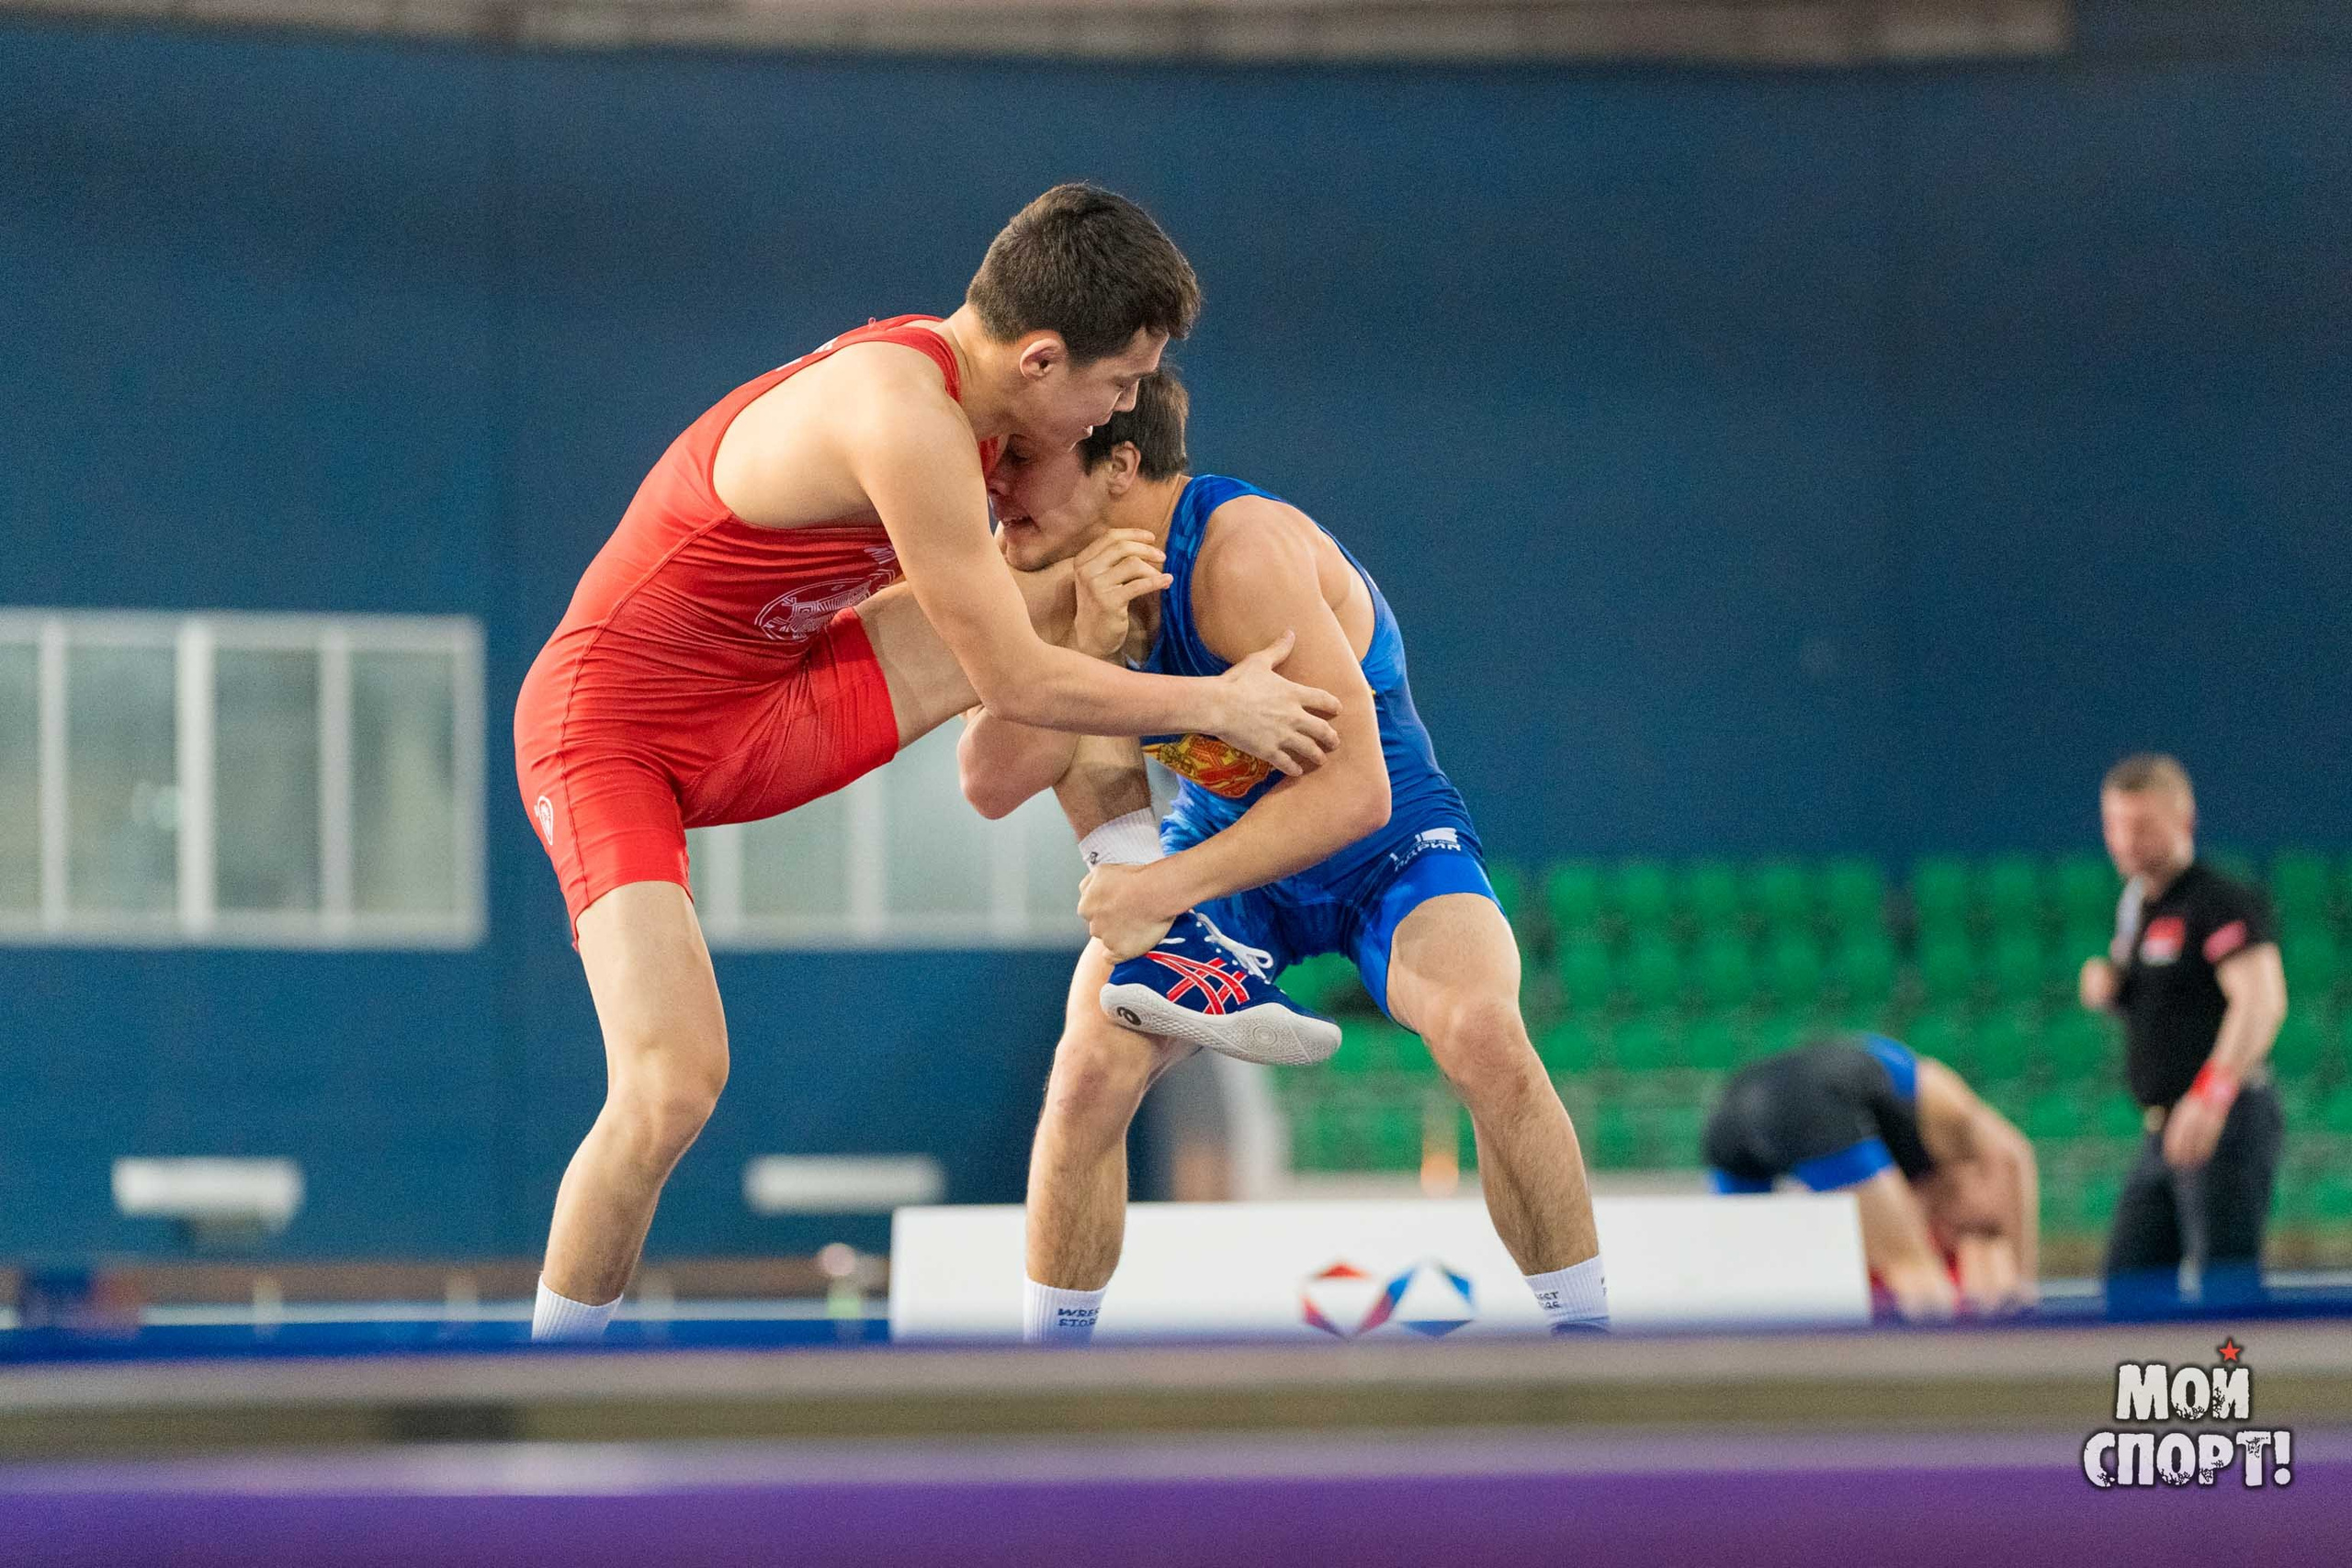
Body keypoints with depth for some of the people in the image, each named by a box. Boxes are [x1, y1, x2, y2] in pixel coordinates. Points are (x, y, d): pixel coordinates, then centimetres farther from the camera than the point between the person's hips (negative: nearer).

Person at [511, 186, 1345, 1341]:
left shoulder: (946, 380, 0)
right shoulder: (902, 415, -29)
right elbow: (1015, 684, -20)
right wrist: (1216, 706, -8)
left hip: (749, 720, 8)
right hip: (609, 733, -8)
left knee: (1036, 598, -4)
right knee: (670, 1093, -20)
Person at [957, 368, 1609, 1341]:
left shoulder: (1243, 553, -33)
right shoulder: (1047, 567, -14)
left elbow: (1353, 789, -36)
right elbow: (991, 782, -22)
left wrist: (1169, 883, -39)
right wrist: (1085, 647, -37)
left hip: (1388, 847, -5)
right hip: (1221, 841, 5)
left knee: (1482, 1033, -31)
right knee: (1090, 1067, -18)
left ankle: (1585, 1344, -14)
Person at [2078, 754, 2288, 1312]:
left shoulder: (2221, 903, -13)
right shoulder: (2135, 905, 15)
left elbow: (2261, 1000, -27)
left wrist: (2211, 1093, -39)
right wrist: (2107, 988, 5)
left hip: (2226, 1127, -9)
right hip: (2163, 1133, 9)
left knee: (2228, 1288, -12)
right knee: (2130, 1282, 8)